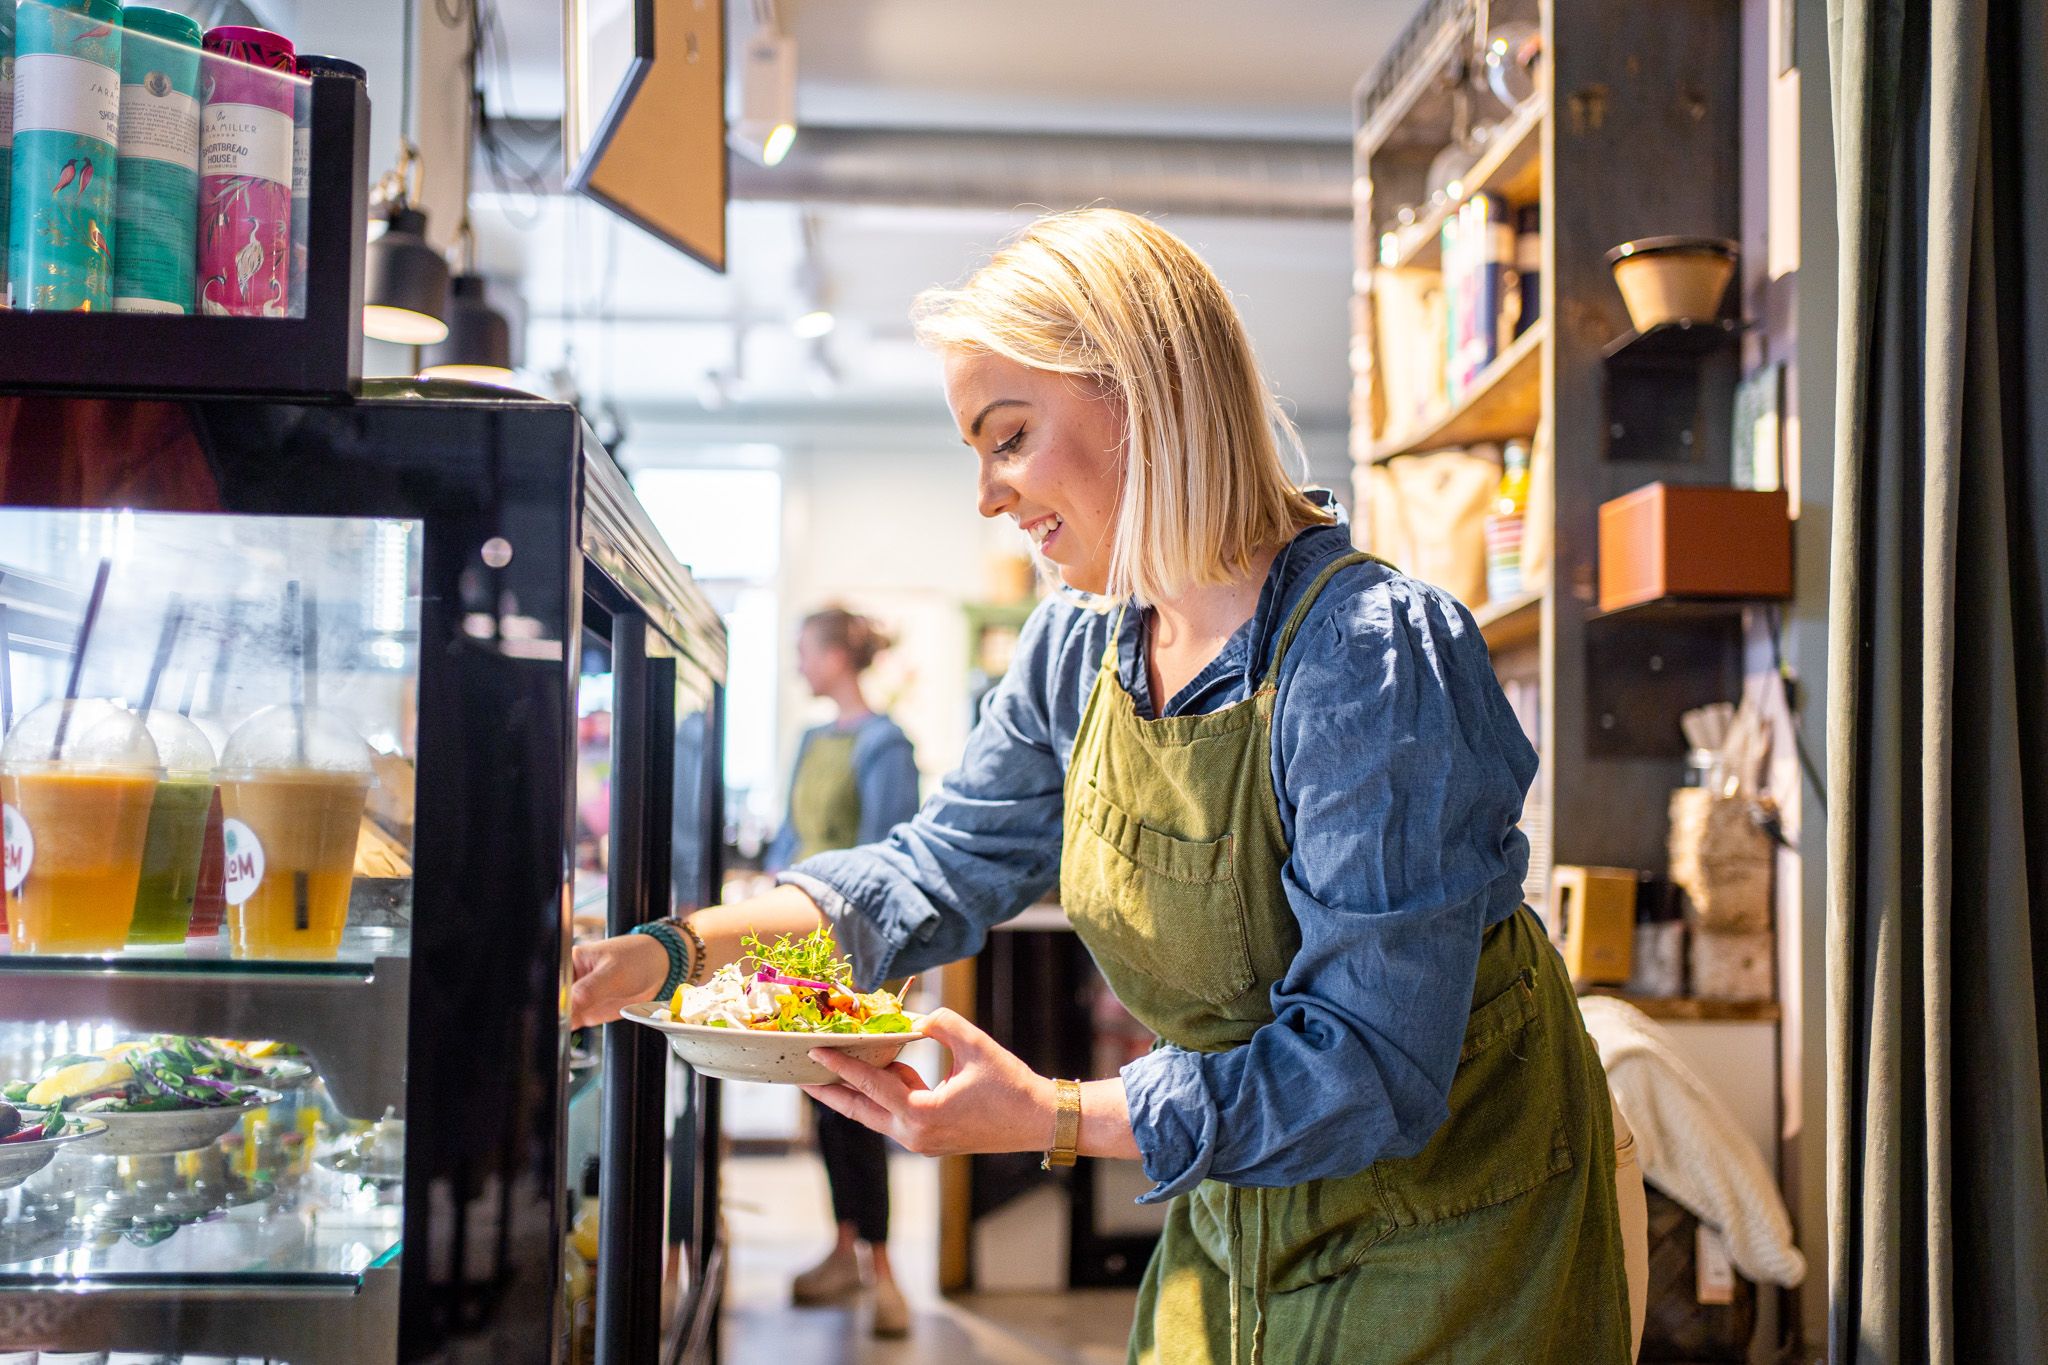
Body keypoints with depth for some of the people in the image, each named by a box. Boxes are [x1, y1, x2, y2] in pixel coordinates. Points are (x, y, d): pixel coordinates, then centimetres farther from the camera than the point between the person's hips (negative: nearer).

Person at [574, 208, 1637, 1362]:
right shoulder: (1078, 653, -3)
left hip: (1444, 1238, -6)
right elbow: (944, 867, 8)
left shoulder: (1370, 657, -27)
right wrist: (669, 951, -4)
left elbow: (1372, 1069, -28)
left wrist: (1052, 1118, -34)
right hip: (1236, 1215, 6)